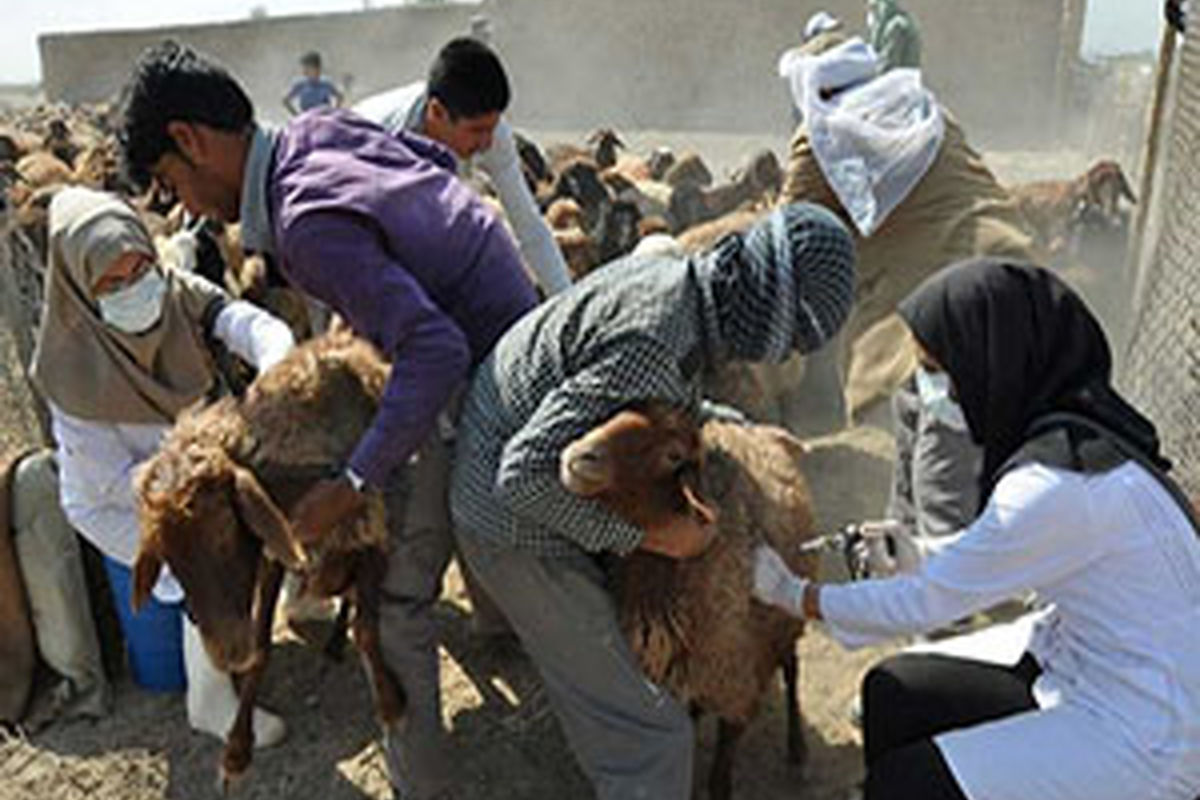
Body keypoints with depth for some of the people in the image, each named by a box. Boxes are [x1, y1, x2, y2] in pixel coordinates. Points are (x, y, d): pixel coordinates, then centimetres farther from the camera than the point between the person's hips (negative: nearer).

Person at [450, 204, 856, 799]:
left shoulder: (669, 274, -3)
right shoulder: (658, 343, -32)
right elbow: (527, 472, -32)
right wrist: (647, 534, -24)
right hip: (521, 532, -10)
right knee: (648, 737, -2)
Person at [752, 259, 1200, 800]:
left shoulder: (1058, 482, -30)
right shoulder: (1078, 422, -2)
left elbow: (927, 605, -19)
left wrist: (791, 595, -7)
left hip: (1142, 738, -9)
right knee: (893, 690, 5)